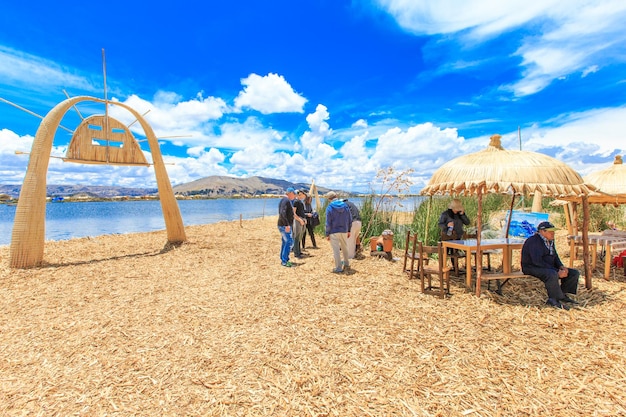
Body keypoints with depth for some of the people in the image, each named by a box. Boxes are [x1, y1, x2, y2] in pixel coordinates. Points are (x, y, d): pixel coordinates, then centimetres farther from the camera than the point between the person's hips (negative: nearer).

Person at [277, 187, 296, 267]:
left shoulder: (283, 200, 17)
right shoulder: (286, 200, -15)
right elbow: (282, 213, -26)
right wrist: (287, 225, -28)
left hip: (283, 225, 11)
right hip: (285, 225, -11)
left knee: (284, 242, 13)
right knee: (289, 242, -9)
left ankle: (283, 260, 19)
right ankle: (285, 260, -5)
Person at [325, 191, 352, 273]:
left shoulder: (329, 208, -11)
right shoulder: (345, 206, 2)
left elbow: (328, 223, -11)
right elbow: (350, 219, 7)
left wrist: (327, 234, -3)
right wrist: (348, 230, 15)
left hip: (334, 232, -5)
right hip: (344, 231, 5)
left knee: (336, 250, 3)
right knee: (345, 248, 22)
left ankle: (338, 268, 8)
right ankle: (346, 264, 36)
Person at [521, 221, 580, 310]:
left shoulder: (550, 241, 12)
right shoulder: (534, 241, -19)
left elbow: (555, 256, 20)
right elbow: (537, 261, -26)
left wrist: (561, 267, -1)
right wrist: (557, 271, -25)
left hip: (549, 268, 10)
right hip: (533, 268, -10)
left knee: (574, 273, 4)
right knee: (552, 274, -37)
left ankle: (561, 294, 7)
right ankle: (557, 299, -19)